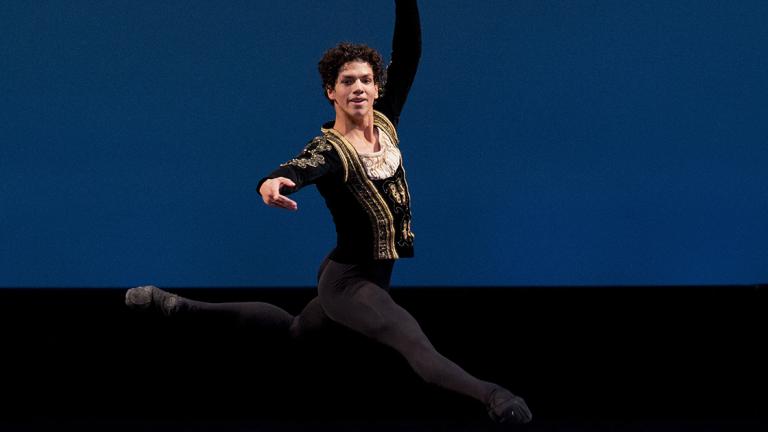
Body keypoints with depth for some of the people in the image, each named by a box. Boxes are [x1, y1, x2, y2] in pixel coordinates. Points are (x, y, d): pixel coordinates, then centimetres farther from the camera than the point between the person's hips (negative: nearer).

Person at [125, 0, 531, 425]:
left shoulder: (384, 122, -4)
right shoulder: (328, 149, -23)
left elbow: (408, 53, -6)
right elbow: (299, 168, -46)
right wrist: (273, 183, -69)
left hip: (373, 276, 9)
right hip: (348, 280, -9)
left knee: (295, 327, 30)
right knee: (416, 344, -30)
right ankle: (491, 397, -51)